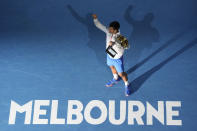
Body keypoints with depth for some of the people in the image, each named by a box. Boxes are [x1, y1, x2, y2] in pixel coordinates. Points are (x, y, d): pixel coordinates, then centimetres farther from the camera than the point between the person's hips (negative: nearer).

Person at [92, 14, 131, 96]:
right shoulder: (108, 31, -19)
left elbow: (121, 51, -39)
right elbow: (99, 25, -12)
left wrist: (114, 44, -49)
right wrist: (95, 19, -29)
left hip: (117, 59, -6)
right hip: (109, 56, 6)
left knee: (121, 73, 12)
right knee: (112, 67, 32)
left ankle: (127, 86, 39)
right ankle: (116, 79, 61)